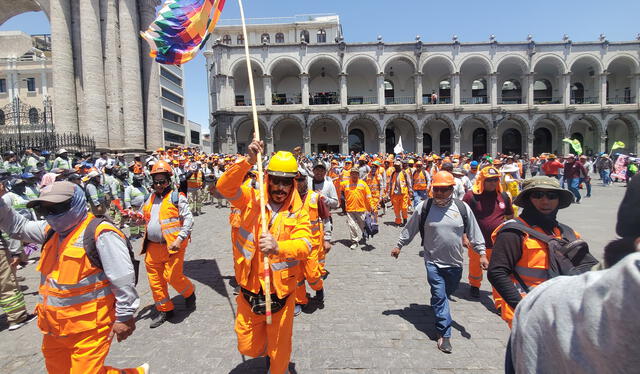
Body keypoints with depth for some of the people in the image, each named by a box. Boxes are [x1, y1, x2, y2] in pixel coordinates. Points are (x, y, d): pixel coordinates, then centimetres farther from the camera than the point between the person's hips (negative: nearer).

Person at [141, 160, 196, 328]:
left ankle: (189, 293, 26)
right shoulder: (150, 198, 15)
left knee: (173, 277, -7)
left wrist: (180, 239, -19)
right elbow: (146, 219, 27)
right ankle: (164, 310, 28)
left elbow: (188, 219, -10)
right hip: (153, 246, 7)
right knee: (155, 279, 11)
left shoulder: (176, 197, -5)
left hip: (172, 245, -6)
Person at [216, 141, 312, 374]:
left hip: (281, 294, -1)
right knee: (247, 347, 20)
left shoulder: (298, 213, -9)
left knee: (280, 352, 16)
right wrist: (248, 161, -31)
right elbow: (225, 187, -19)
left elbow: (304, 245, -23)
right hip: (249, 291, 2)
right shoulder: (251, 200, -5)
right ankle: (265, 350, 54)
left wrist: (278, 247, -43)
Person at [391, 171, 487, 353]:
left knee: (447, 294, 21)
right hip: (433, 262, -2)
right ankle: (444, 333, 8)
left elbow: (474, 232, 5)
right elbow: (410, 229, 3)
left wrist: (482, 253, 2)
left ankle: (440, 316, 49)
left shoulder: (462, 208, -5)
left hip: (455, 263, 3)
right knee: (439, 296, -4)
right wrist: (399, 245, 10)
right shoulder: (424, 207, -9)